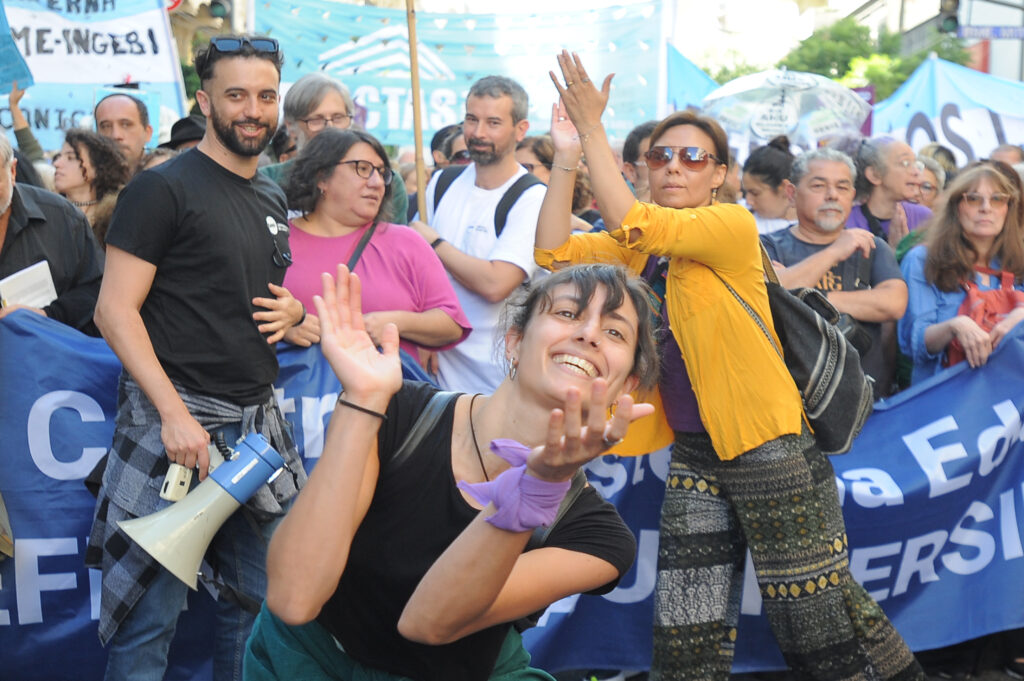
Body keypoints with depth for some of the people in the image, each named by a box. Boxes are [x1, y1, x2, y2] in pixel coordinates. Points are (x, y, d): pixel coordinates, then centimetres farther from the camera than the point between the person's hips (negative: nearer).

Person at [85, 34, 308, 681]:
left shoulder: (271, 197, 16)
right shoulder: (163, 188, -7)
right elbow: (115, 308, -12)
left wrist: (290, 309, 5)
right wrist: (174, 413, -20)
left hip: (259, 421, 7)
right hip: (178, 418, -7)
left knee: (258, 600, 14)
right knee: (150, 616, -1)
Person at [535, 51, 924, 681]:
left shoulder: (734, 226, -11)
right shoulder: (641, 246, 10)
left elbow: (630, 223, -23)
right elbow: (554, 250, 0)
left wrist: (592, 126, -18)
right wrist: (567, 154, -7)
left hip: (770, 452, -6)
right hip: (694, 457, 6)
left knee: (820, 611, 5)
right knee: (687, 630, 10)